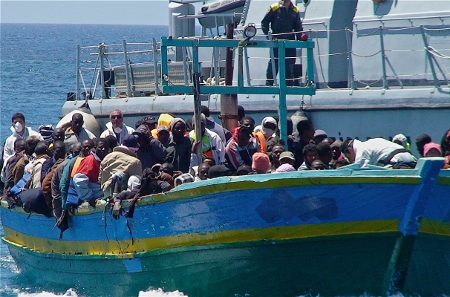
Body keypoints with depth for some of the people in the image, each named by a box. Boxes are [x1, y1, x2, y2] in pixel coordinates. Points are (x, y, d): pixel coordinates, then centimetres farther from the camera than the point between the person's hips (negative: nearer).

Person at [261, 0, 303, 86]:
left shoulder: (295, 10, 8)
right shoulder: (274, 8, 0)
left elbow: (298, 27, 11)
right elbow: (264, 22, 4)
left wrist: (300, 38, -4)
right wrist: (268, 35, -7)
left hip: (290, 40, 3)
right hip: (276, 40, -3)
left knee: (290, 64, 4)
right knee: (273, 63, -3)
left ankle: (290, 84, 9)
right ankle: (269, 83, 1)